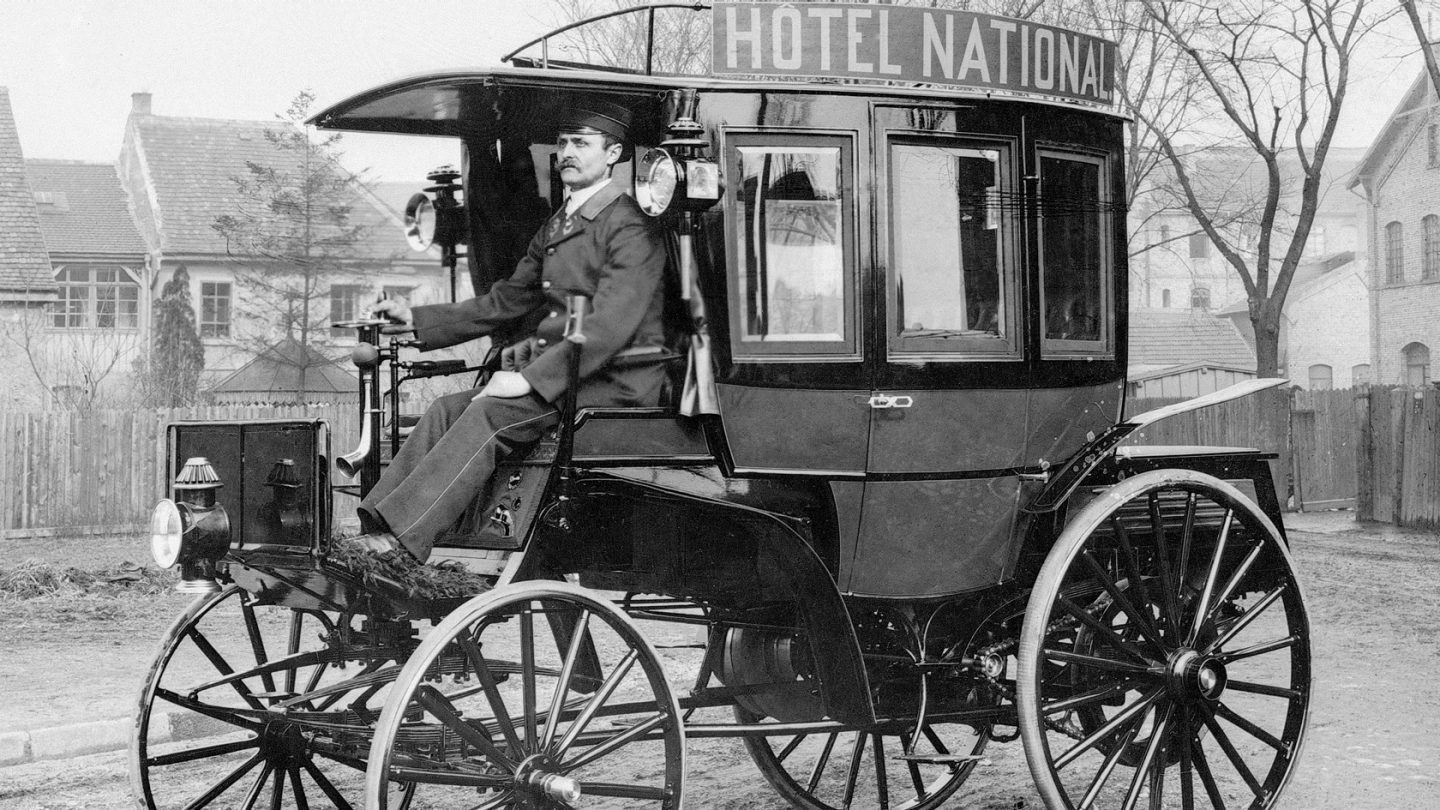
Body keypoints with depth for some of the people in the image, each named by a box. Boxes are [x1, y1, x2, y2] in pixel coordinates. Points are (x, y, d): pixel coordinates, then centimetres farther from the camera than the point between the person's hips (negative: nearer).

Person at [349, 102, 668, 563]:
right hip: (553, 367, 9)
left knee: (489, 414, -27)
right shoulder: (555, 227, 21)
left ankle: (400, 539, -33)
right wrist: (417, 320, 13)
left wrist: (531, 379, -26)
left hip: (615, 381, -9)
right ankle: (373, 529, -19)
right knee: (447, 410, -10)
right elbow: (506, 302, 23)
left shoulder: (630, 227, -9)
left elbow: (610, 326, -21)